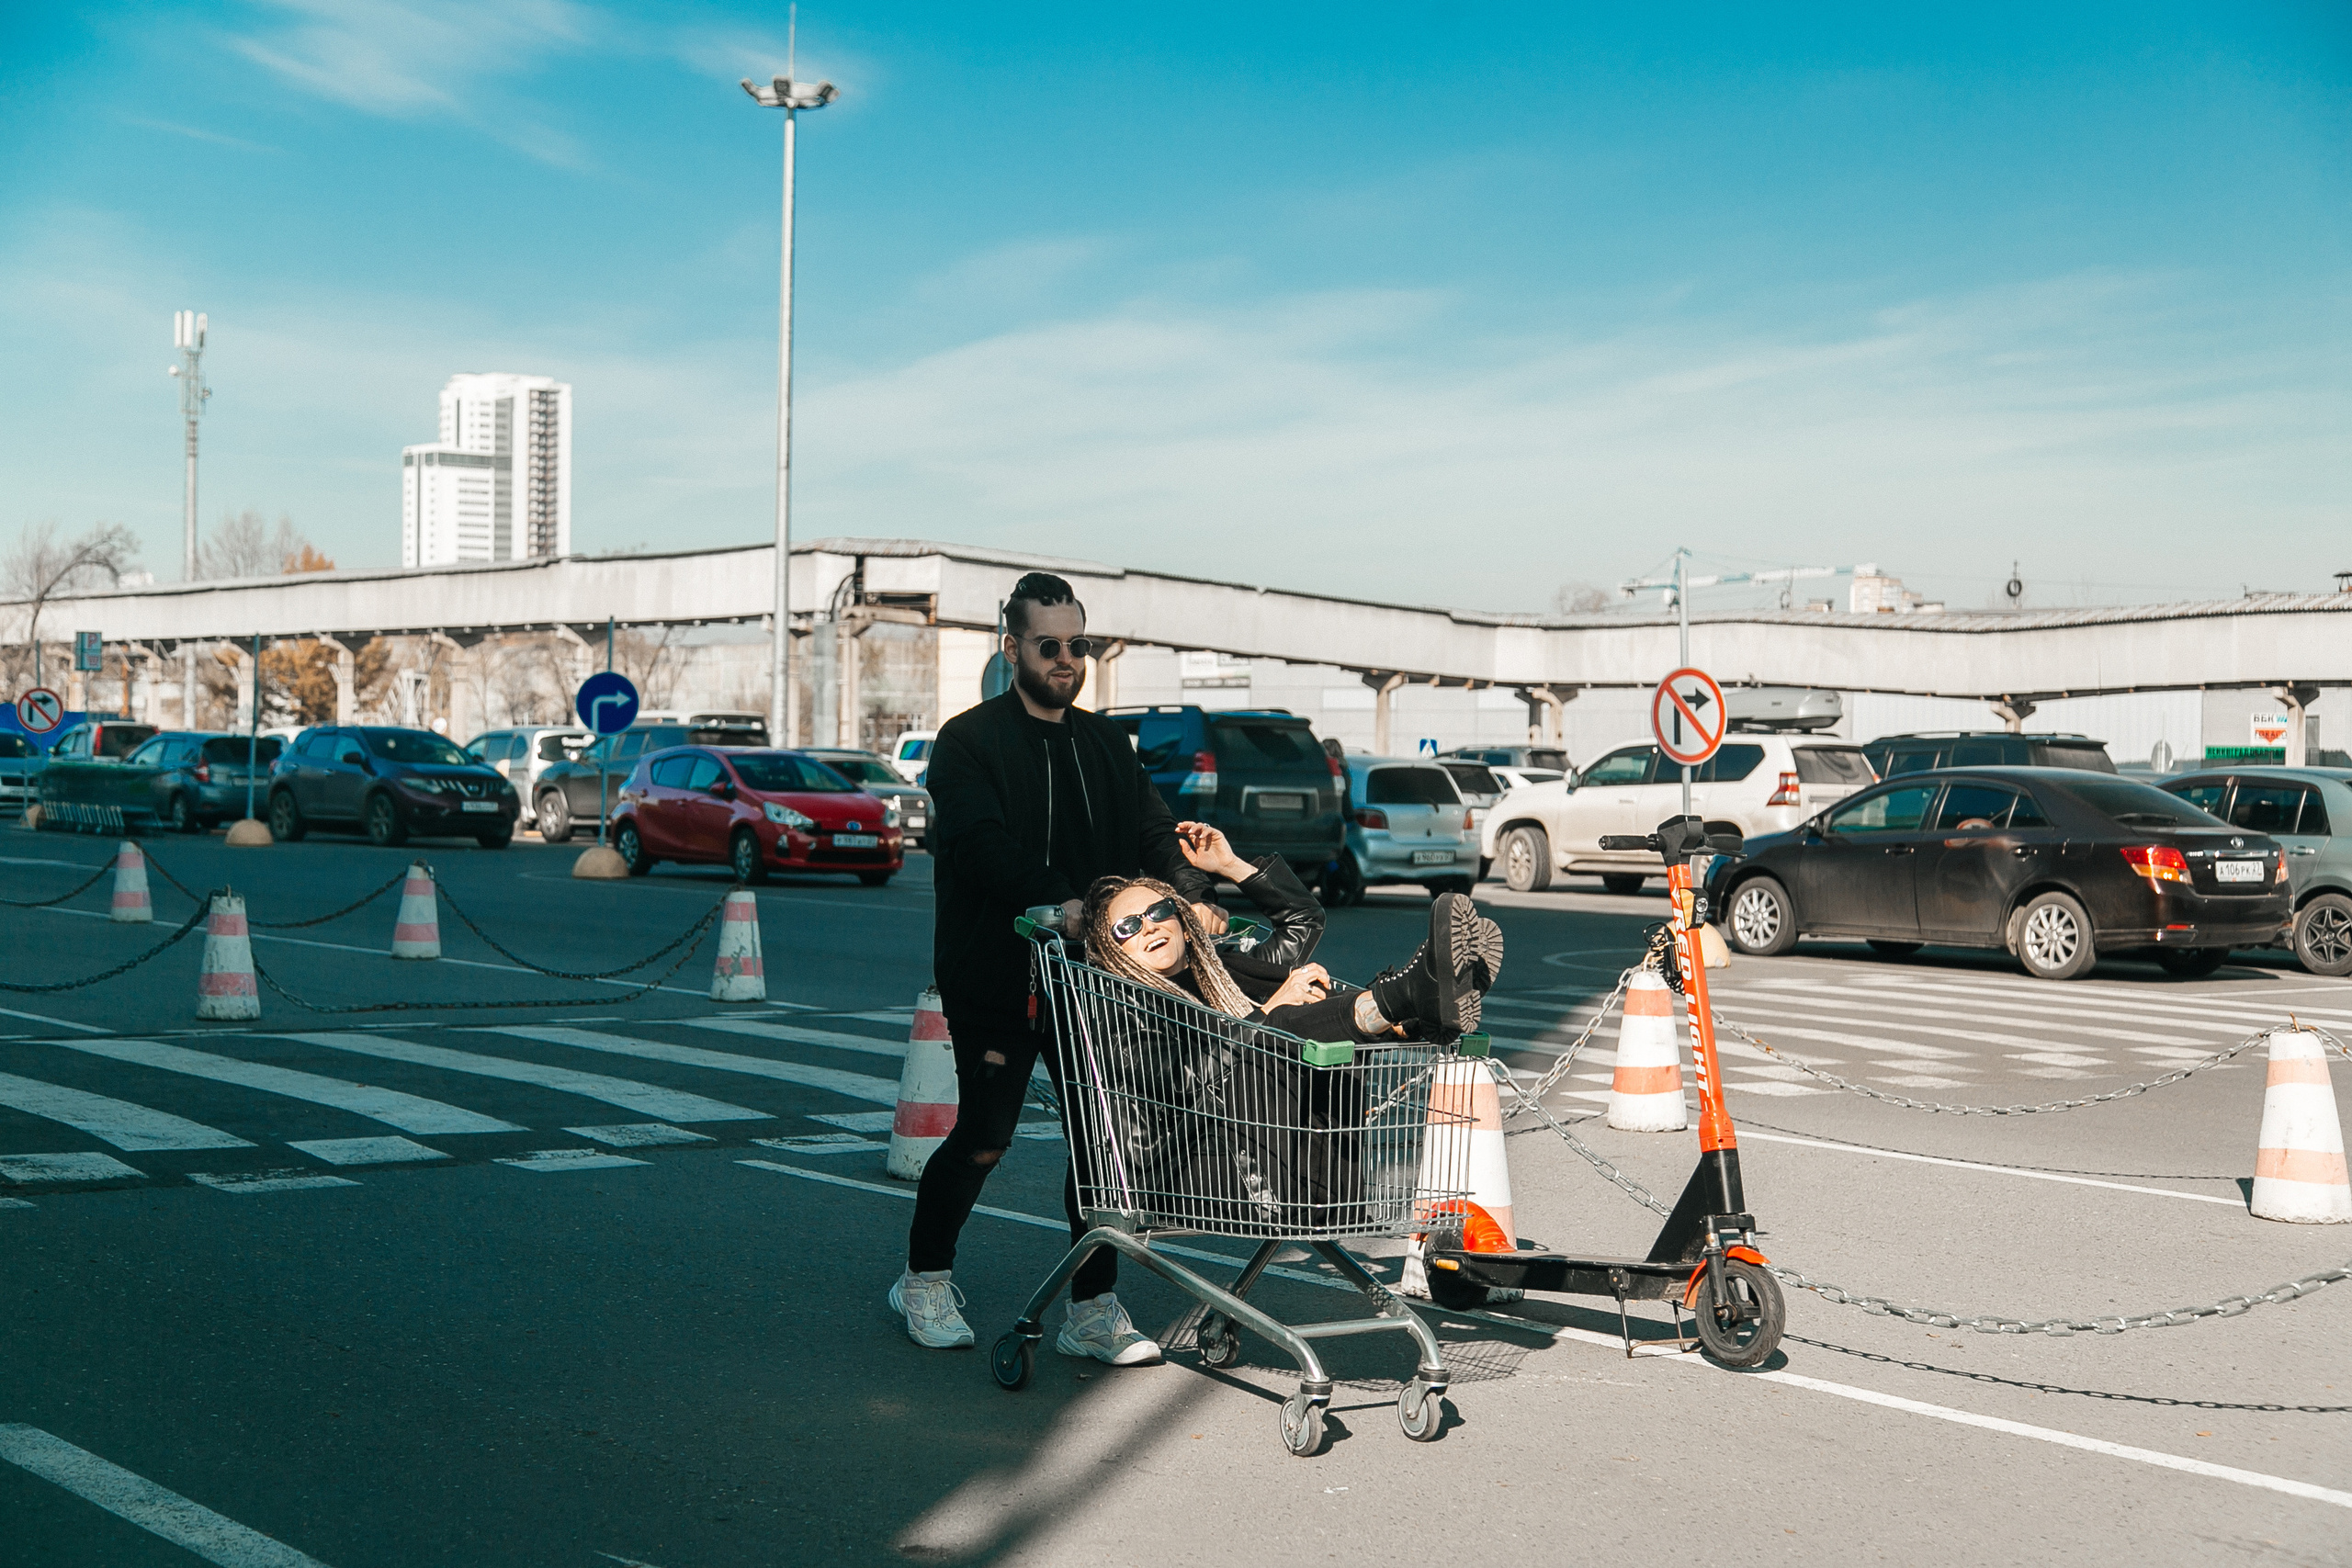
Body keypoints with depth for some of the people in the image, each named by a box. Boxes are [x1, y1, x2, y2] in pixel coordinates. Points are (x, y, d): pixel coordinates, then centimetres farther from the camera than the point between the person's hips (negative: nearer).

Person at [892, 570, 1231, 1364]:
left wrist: (1189, 896, -16)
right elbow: (983, 844, -19)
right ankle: (925, 1279, 25)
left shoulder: (1104, 743, 14)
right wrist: (1058, 900, -35)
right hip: (993, 978, -4)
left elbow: (1152, 830, 5)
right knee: (983, 1139, 3)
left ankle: (1093, 1311, 11)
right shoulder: (968, 742, -3)